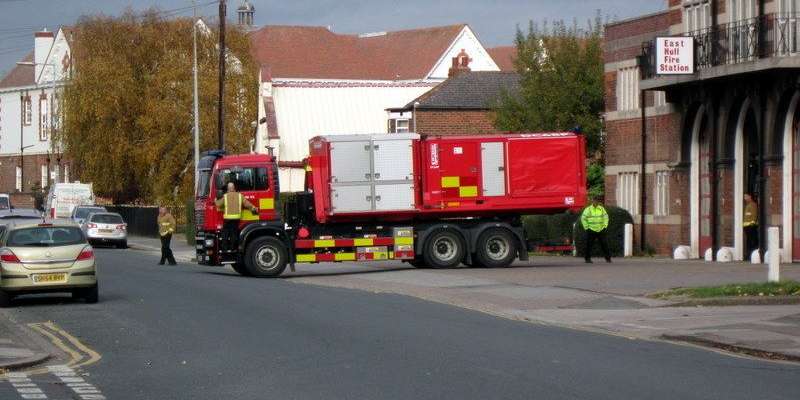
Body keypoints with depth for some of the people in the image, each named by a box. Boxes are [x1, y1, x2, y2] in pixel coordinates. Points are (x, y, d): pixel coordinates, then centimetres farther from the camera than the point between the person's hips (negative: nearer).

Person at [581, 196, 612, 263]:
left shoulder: (601, 209, 5)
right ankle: (587, 258, 7)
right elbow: (583, 218, -2)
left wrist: (605, 226, 7)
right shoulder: (588, 209, -6)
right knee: (589, 244, -2)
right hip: (591, 230, -3)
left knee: (604, 244, 2)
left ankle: (608, 258, 8)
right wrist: (586, 227, -5)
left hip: (600, 230, 3)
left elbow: (605, 217, 15)